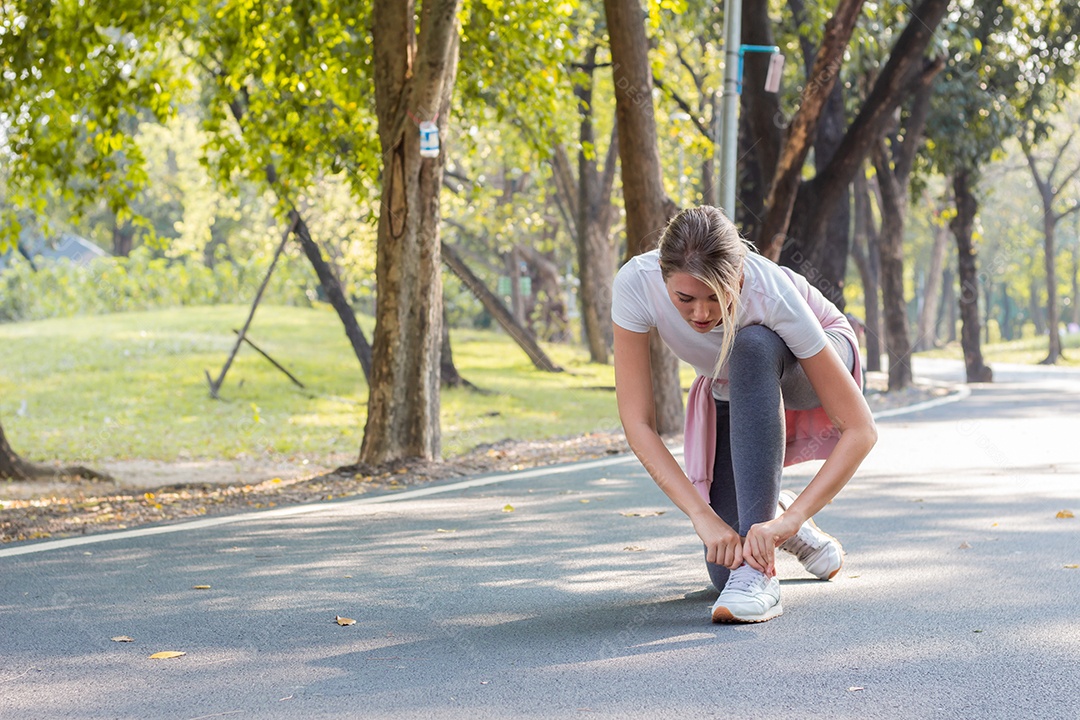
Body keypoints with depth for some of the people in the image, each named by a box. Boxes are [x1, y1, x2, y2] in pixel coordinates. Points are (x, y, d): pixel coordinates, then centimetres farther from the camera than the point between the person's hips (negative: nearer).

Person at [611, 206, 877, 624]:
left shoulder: (771, 295, -39)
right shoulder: (636, 284, -34)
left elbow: (861, 430, -37)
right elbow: (637, 423, -30)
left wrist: (791, 520, -46)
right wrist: (702, 515, -39)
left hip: (805, 367, -3)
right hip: (730, 393, 3)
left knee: (750, 347, -40)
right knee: (724, 560, -11)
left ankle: (759, 571, -37)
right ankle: (772, 512, 26)